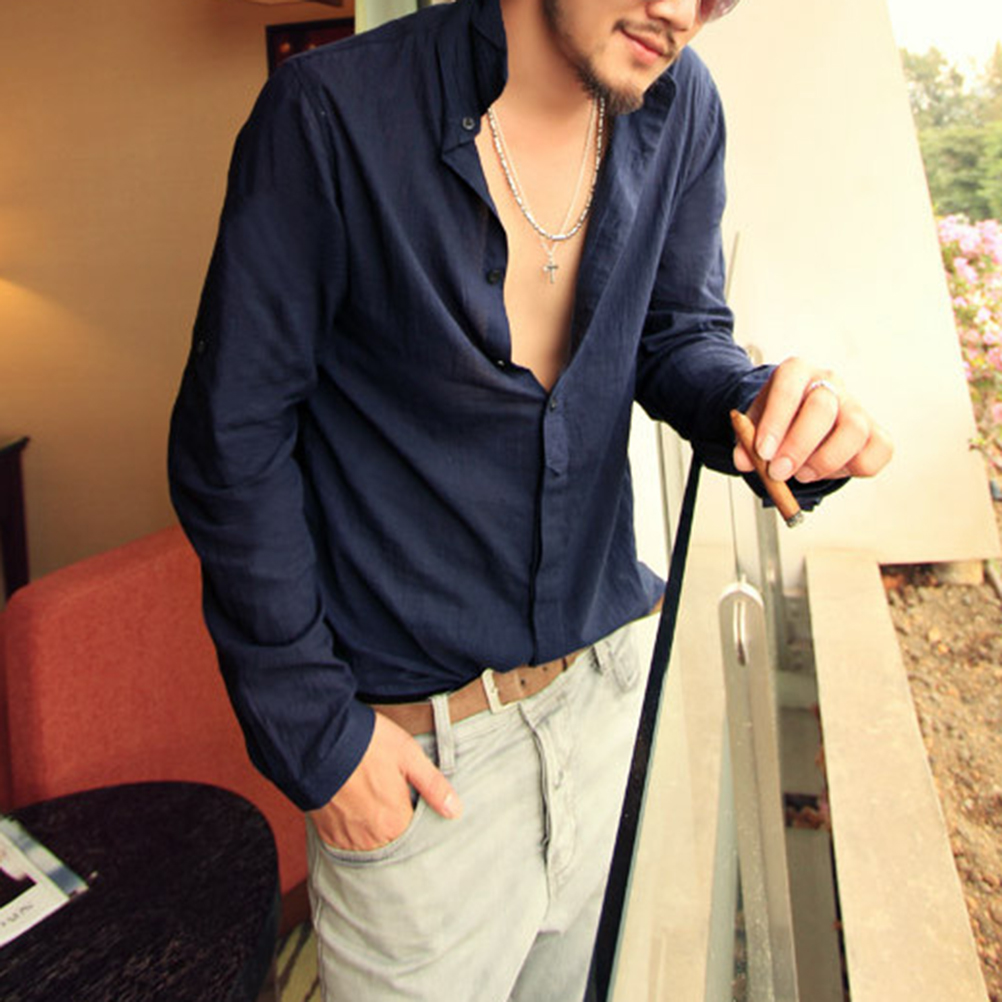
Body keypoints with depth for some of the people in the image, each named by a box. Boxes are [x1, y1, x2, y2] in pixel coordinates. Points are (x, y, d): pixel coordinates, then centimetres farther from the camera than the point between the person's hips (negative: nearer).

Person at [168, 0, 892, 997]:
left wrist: (768, 403, -16)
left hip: (604, 682, 5)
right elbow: (232, 440, -13)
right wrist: (311, 731, -11)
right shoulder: (330, 111, -19)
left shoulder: (678, 104, -3)